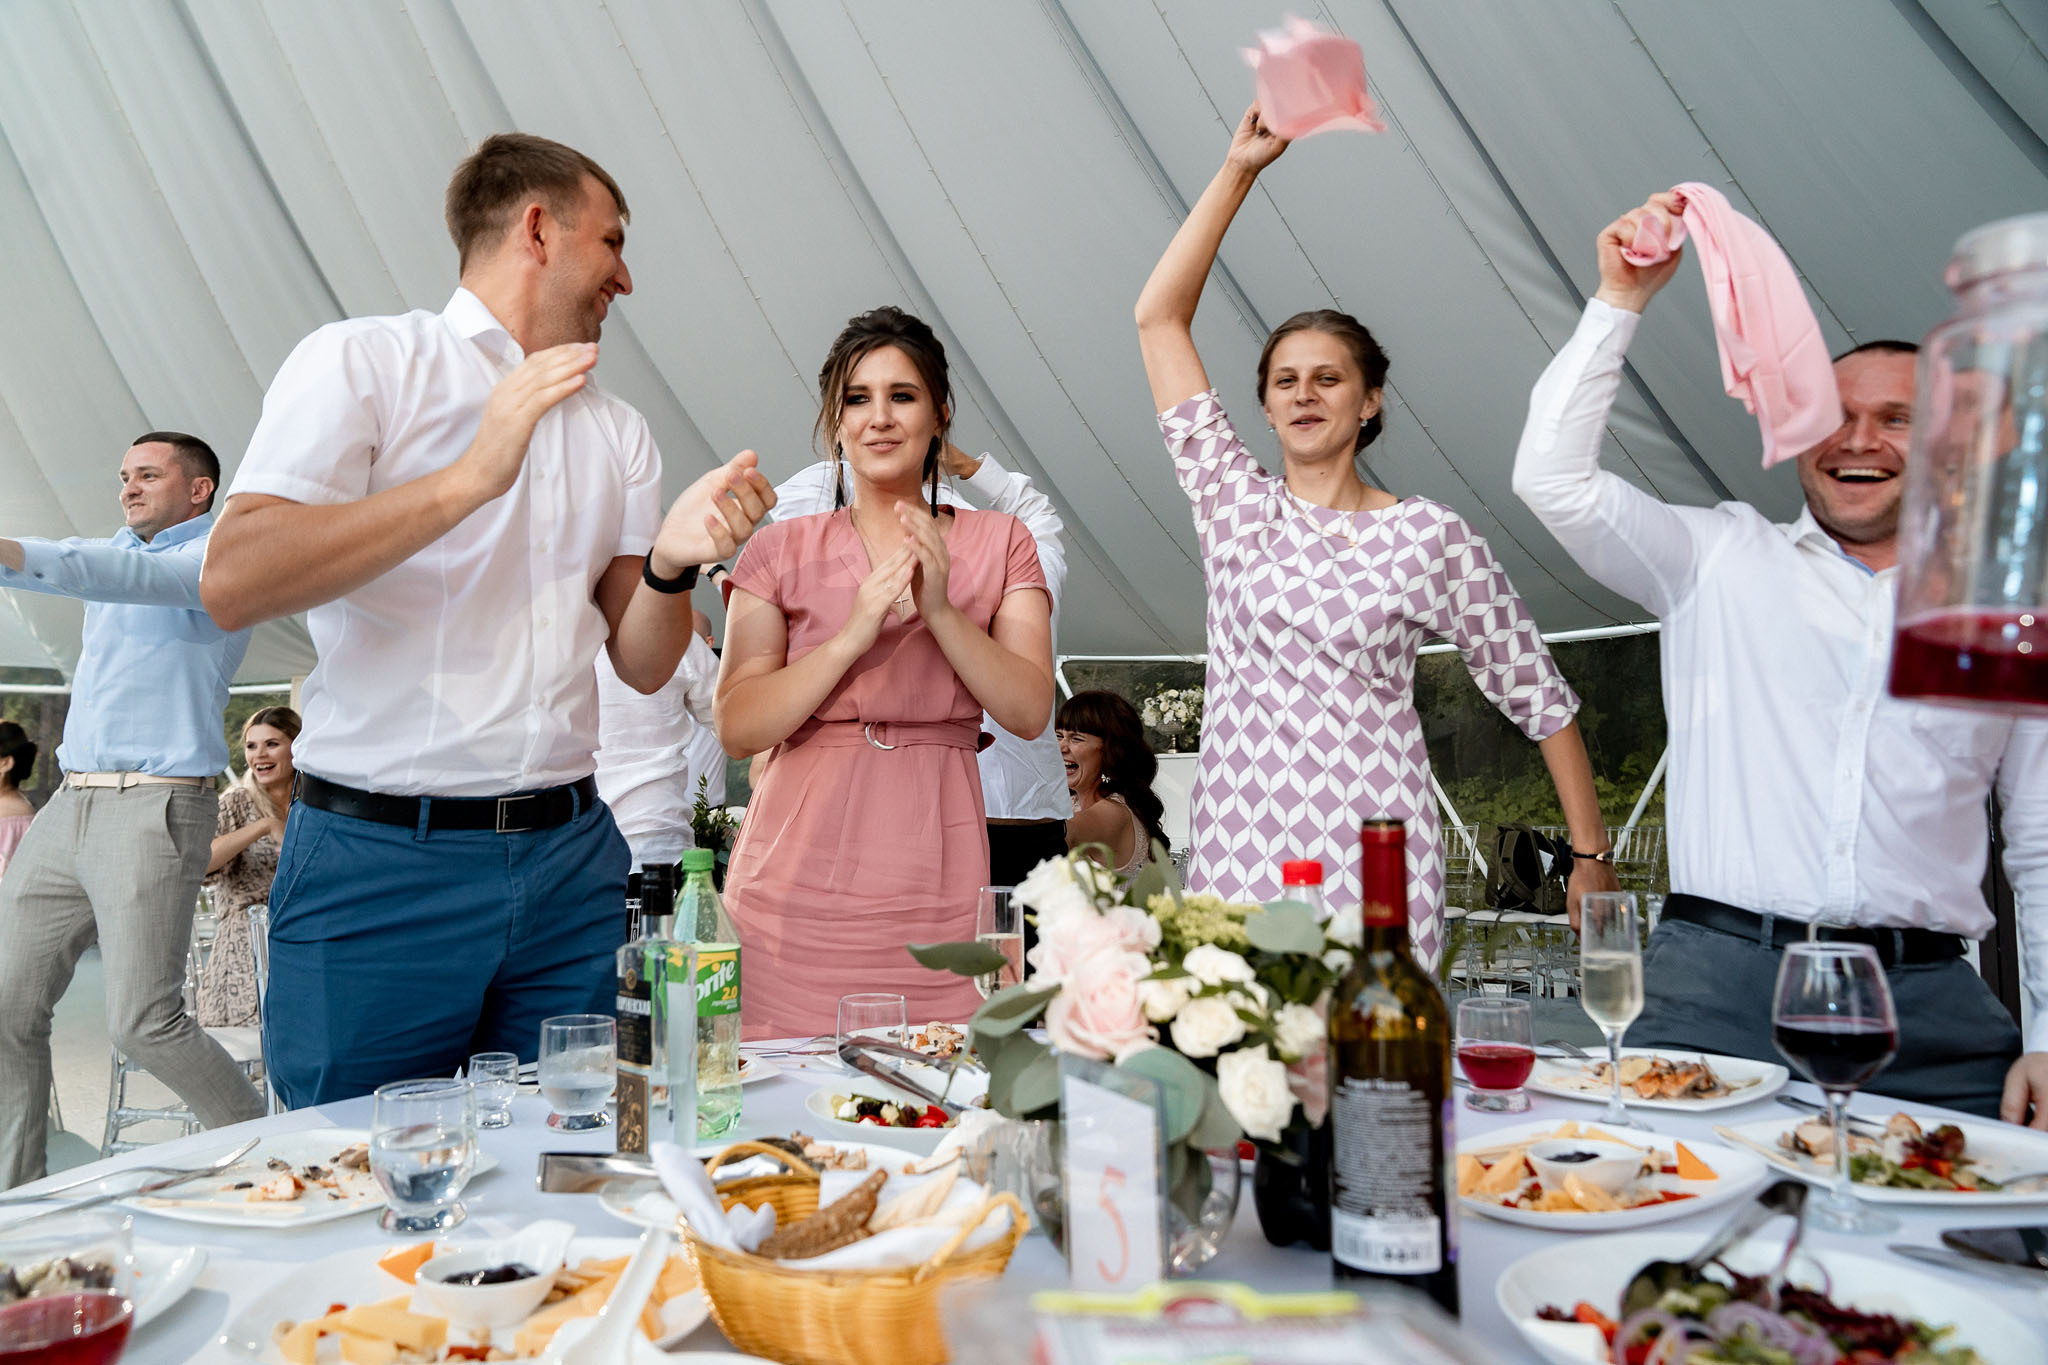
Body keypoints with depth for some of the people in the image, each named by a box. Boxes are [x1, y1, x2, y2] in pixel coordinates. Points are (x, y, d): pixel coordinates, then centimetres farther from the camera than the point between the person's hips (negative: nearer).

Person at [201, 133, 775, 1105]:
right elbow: (232, 585, -14)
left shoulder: (617, 431, 14)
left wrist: (672, 563, -8)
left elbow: (642, 666, 12)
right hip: (379, 861, -4)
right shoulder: (363, 361, 0)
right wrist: (471, 478, -19)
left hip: (570, 862, 5)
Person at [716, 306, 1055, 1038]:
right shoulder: (782, 550, 8)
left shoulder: (999, 543, 9)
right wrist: (852, 635, -13)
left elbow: (1030, 711, -1)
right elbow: (736, 728, -1)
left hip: (935, 887, 0)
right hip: (799, 886, 0)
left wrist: (941, 611, -14)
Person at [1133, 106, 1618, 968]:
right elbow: (1159, 317, 8)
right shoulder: (1235, 504, 9)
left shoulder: (1429, 536, 2)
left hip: (1376, 866, -2)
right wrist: (1239, 169, 6)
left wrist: (1591, 856, 7)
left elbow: (1539, 698, 7)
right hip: (1237, 857, 2)